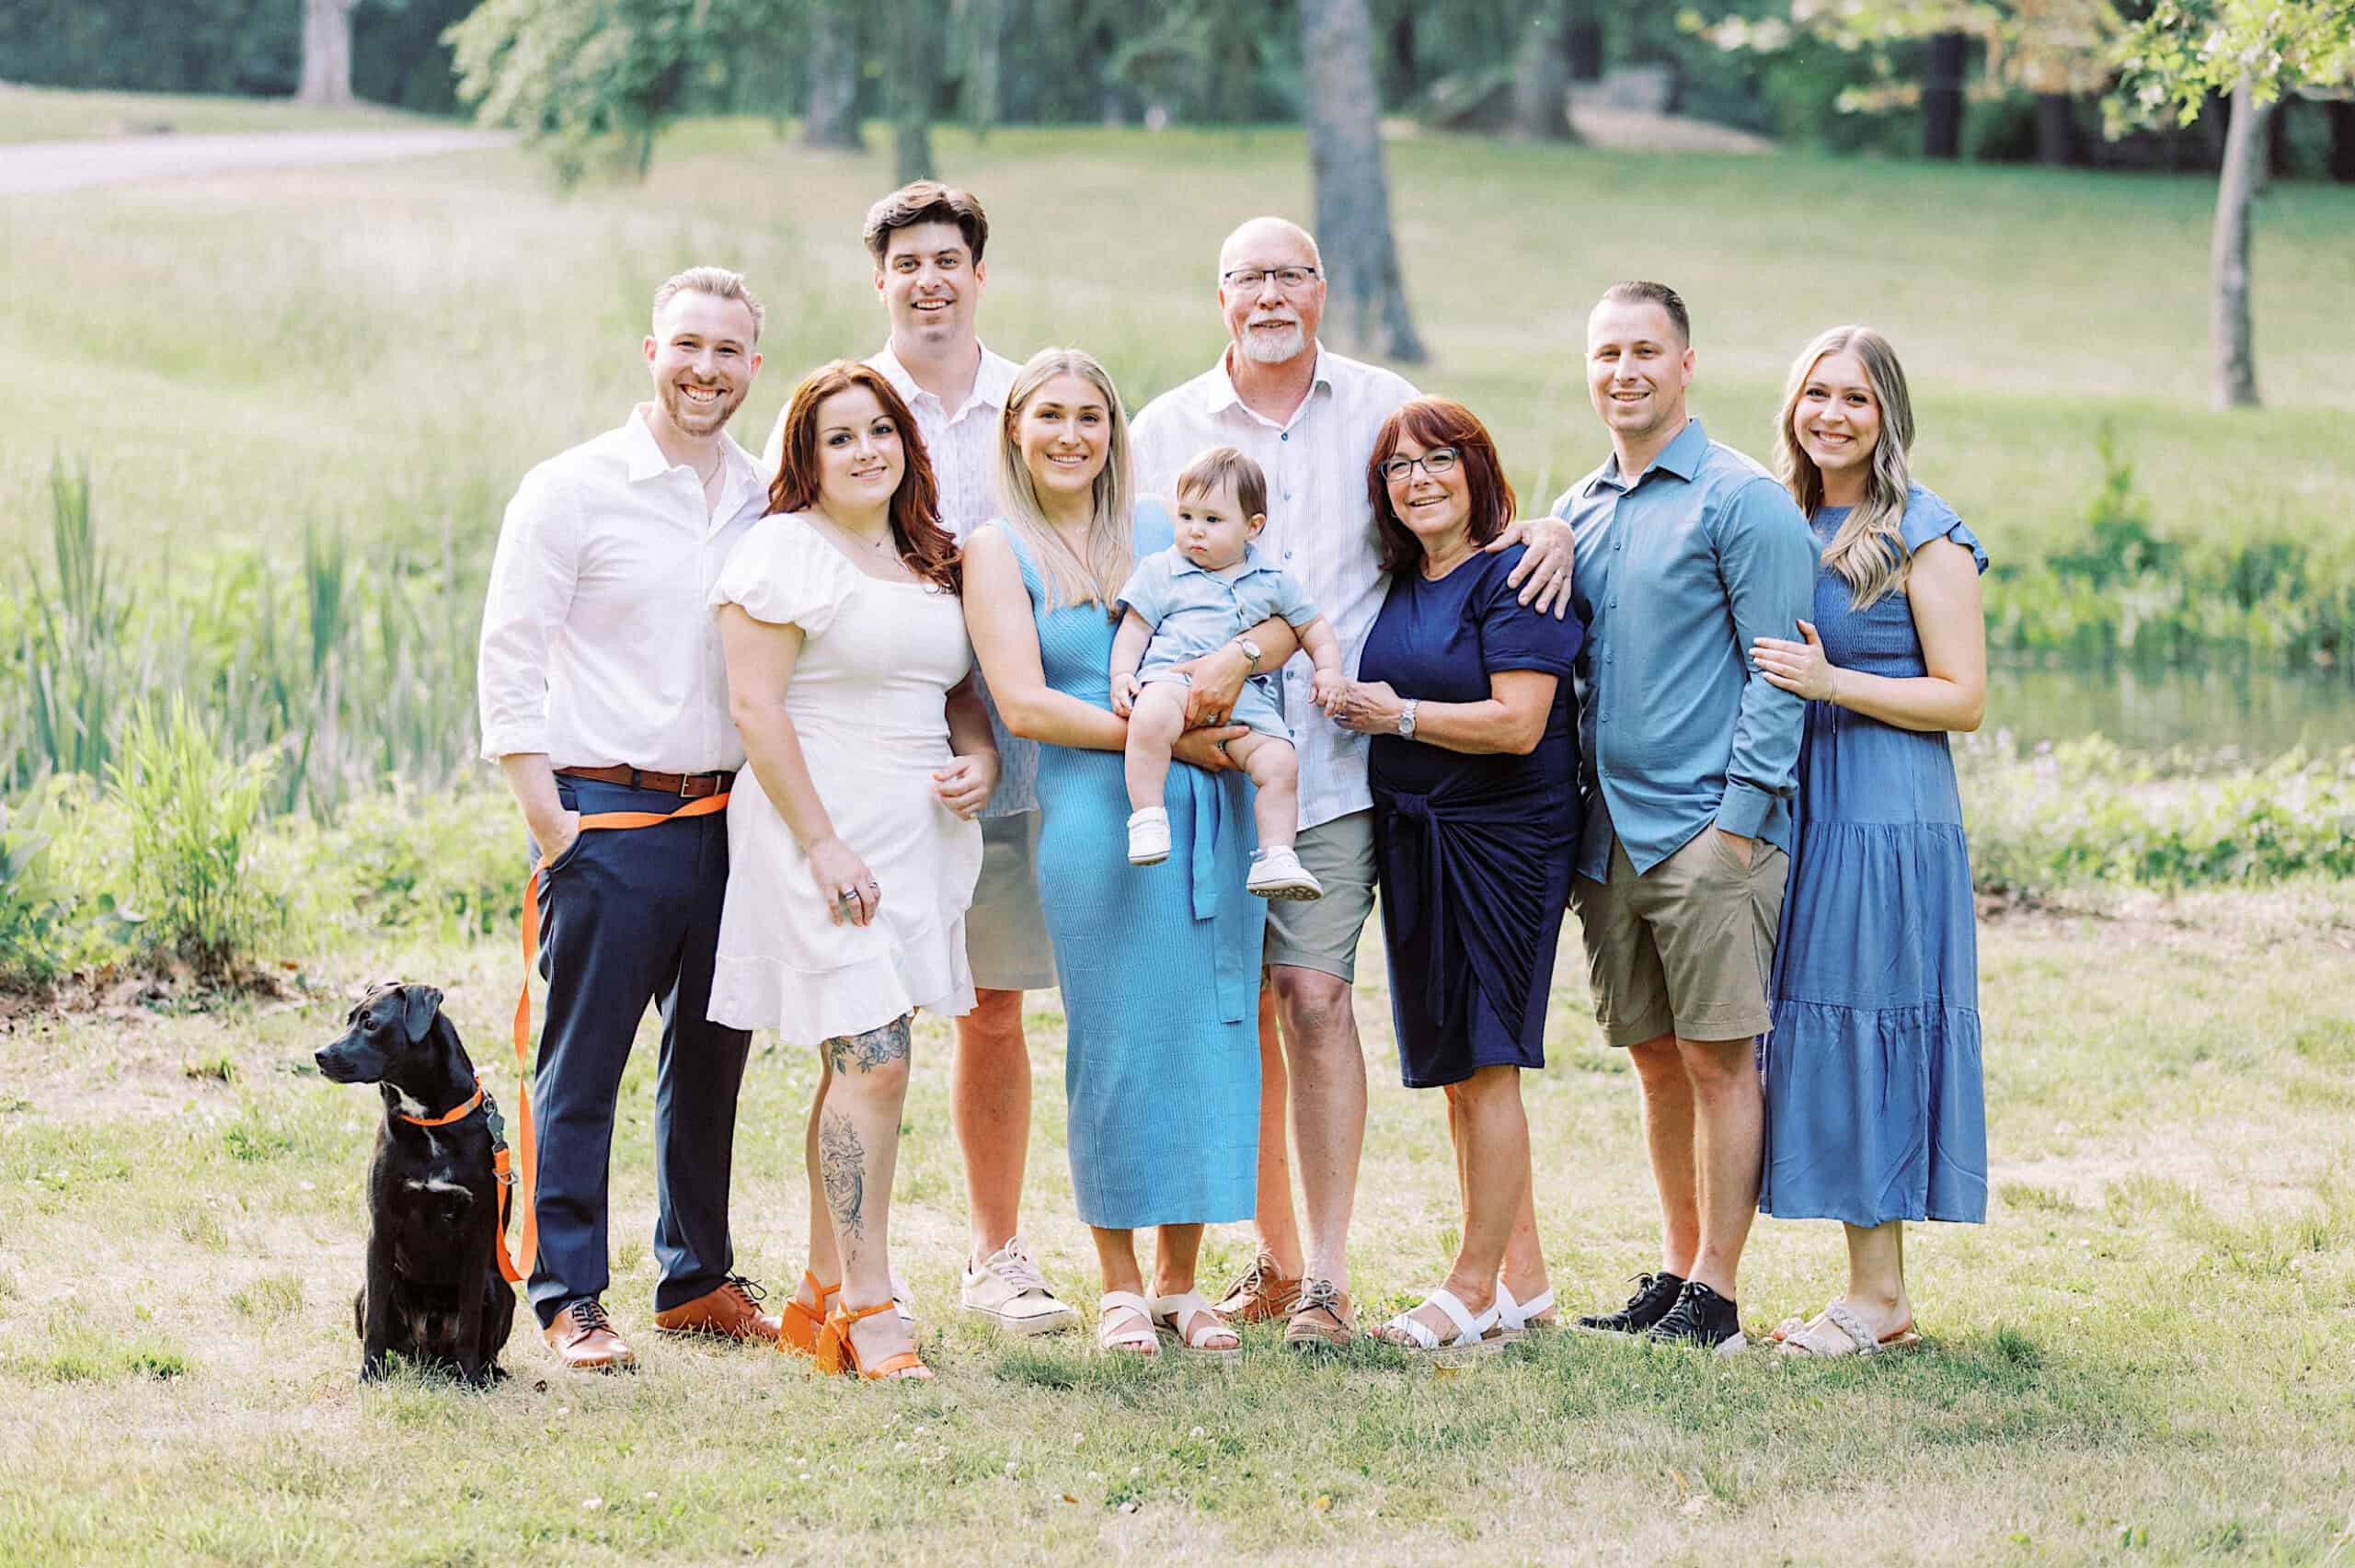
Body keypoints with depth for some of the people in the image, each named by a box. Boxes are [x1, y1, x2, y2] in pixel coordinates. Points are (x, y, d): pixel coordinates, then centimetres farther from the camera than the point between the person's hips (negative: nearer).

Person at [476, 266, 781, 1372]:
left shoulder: (766, 499, 10)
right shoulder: (571, 491, -5)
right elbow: (508, 665, -7)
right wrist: (551, 824, -12)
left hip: (727, 814, 5)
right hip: (610, 813, -5)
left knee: (712, 1058, 12)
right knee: (581, 1070, -2)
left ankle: (698, 1279, 23)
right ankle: (570, 1301, 3)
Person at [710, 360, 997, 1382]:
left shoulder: (933, 560, 16)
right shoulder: (784, 550, -6)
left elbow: (961, 691, 26)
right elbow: (755, 706, -12)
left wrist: (980, 761, 3)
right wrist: (821, 844, -17)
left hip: (920, 837, 7)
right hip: (820, 833, -7)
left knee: (859, 1061, 9)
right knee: (872, 1059, -13)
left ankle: (822, 1297, 15)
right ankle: (869, 1308, -9)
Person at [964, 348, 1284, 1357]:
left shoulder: (1162, 529, 14)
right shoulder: (998, 551, 4)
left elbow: (1282, 612, 11)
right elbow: (1024, 705, -7)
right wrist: (1166, 738, -12)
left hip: (1212, 807, 3)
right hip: (1096, 815, -3)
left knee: (1208, 1031, 2)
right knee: (1116, 1040, -3)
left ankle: (1181, 1281, 11)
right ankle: (1120, 1285, 7)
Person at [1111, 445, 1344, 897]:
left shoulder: (1272, 582, 18)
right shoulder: (1161, 572, 12)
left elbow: (1312, 625, 29)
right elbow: (1133, 630, 10)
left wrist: (1329, 669, 13)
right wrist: (1122, 677, -6)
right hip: (1173, 678, -3)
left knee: (1280, 762, -19)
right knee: (1152, 718, -39)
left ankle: (1274, 858, -12)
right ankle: (1146, 818, -33)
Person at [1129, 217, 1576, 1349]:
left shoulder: (1384, 407, 9)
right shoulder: (1166, 428, 9)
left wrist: (1549, 531, -4)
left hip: (1334, 757, -2)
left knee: (1314, 995, -11)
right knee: (1240, 1008, 5)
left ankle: (1327, 1276, -9)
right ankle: (1276, 1256, 18)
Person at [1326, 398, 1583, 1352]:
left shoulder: (1512, 577, -11)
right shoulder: (1398, 584, 13)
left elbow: (1517, 724, -19)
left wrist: (1395, 714, -12)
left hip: (1499, 839, -9)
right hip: (1413, 840, 9)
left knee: (1485, 1061, -6)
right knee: (1456, 1068, 11)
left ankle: (1476, 1289, -2)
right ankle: (1522, 1280, 20)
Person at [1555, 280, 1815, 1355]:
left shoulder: (1741, 500, -5)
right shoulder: (1575, 512, 15)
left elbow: (1777, 671, -9)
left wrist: (1742, 813, -15)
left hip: (1710, 829, -6)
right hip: (1610, 829, 7)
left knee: (1719, 1057, -5)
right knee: (1657, 1061, 12)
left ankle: (1713, 1295, -3)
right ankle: (1675, 1269, 20)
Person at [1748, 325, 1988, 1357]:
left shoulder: (1923, 536, -6)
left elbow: (1963, 697, -9)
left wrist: (1831, 683, -18)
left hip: (1890, 820, -7)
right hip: (1797, 815, 7)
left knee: (1867, 1032, -6)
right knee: (1816, 1033, 5)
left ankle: (1881, 1300, -1)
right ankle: (1873, 1293, 10)